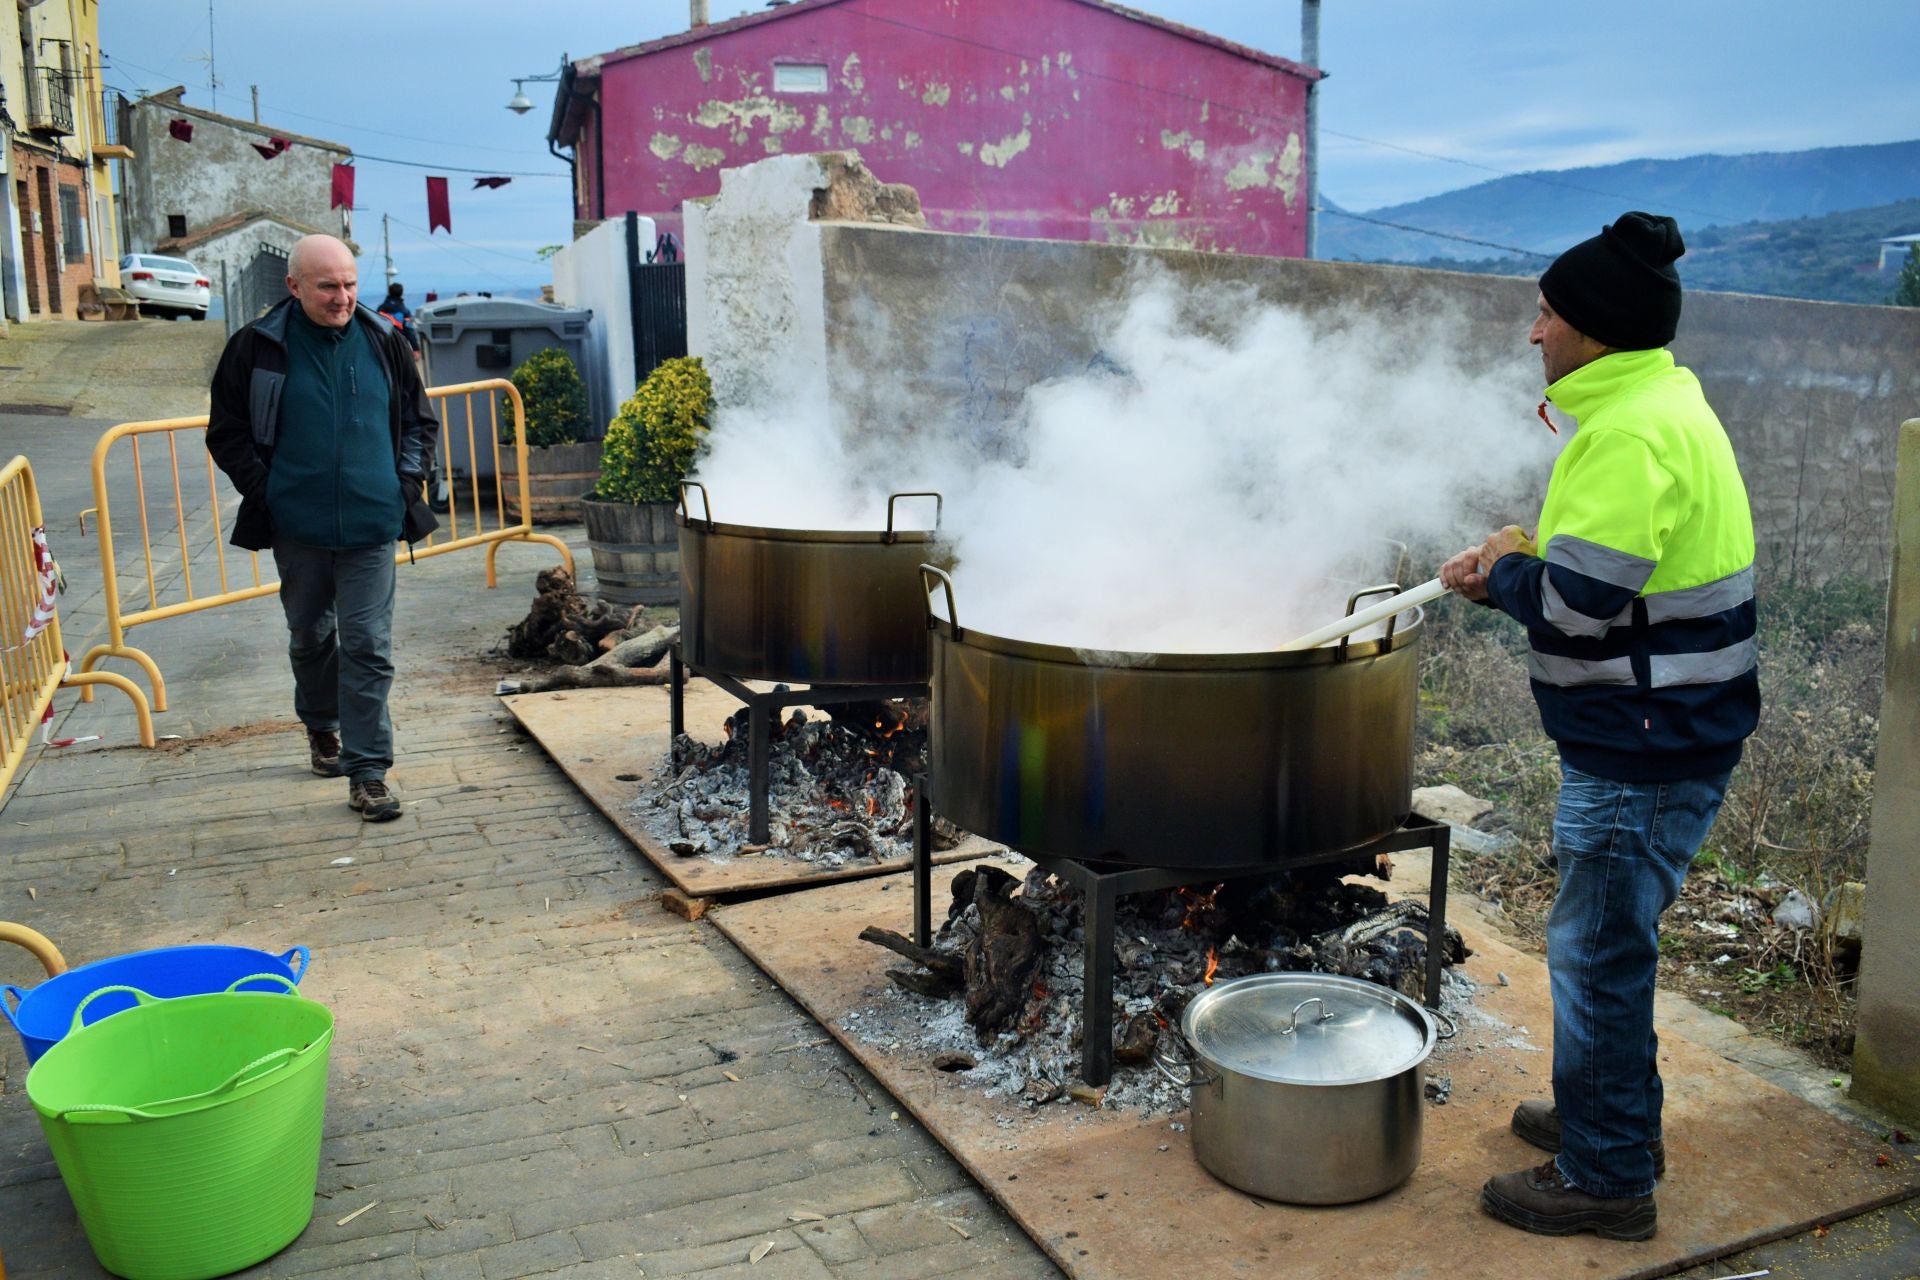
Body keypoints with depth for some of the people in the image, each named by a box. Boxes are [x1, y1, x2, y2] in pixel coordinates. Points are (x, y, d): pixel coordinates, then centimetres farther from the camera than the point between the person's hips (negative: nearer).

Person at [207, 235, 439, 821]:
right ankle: (321, 726, 43)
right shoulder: (258, 347, -3)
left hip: (372, 527, 0)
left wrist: (408, 477, 4)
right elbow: (227, 433, 5)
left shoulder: (384, 342, 3)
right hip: (298, 527, 0)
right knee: (310, 637, 17)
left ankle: (367, 772, -1)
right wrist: (264, 490, -4)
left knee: (369, 646, -5)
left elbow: (419, 419, 16)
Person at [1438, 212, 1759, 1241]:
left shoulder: (1629, 434, -22)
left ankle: (1606, 1178, 15)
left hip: (1644, 747, -11)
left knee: (1597, 952, 1)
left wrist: (1504, 574, -8)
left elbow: (1578, 603, -26)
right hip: (1666, 732, 11)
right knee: (1610, 942, 22)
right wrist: (1527, 557, 8)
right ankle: (1611, 1118, 39)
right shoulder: (1669, 405, 13)